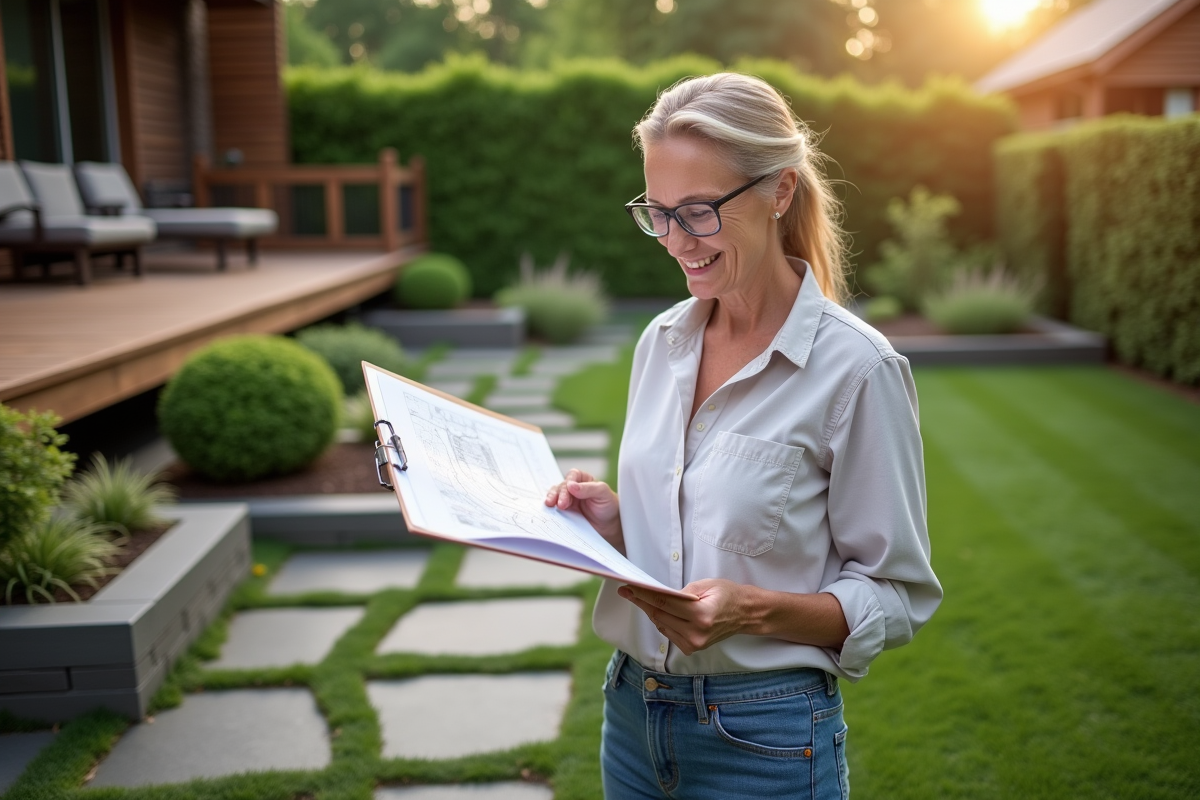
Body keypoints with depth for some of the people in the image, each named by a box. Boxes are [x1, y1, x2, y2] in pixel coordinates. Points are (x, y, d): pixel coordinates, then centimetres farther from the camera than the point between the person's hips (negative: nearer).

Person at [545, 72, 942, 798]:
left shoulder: (857, 368, -16)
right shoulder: (661, 341, 2)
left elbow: (898, 594, -10)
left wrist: (754, 610, -24)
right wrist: (614, 519, -7)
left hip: (764, 739, -5)